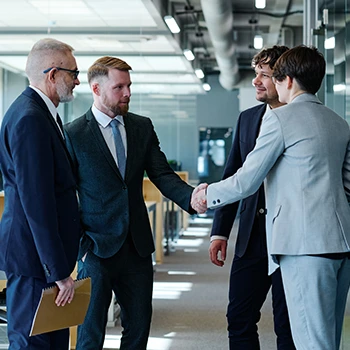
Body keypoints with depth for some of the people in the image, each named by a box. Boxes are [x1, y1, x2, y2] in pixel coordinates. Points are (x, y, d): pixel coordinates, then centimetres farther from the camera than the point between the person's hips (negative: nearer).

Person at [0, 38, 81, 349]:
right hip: (33, 254, -10)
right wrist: (59, 271, -21)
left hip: (47, 251, 10)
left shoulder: (41, 113, 13)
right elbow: (37, 203, -23)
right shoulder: (30, 119, -19)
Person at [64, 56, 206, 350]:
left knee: (139, 325, 11)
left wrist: (191, 197, -18)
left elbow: (162, 175, 2)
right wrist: (78, 243, -11)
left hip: (137, 245, 5)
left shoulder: (142, 127, 8)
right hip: (97, 248, -5)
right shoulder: (73, 134, -6)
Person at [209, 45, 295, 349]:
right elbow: (232, 177, 13)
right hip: (252, 238, 5)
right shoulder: (247, 119, 11)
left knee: (288, 326, 6)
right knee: (239, 319, 8)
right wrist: (220, 231, 8)